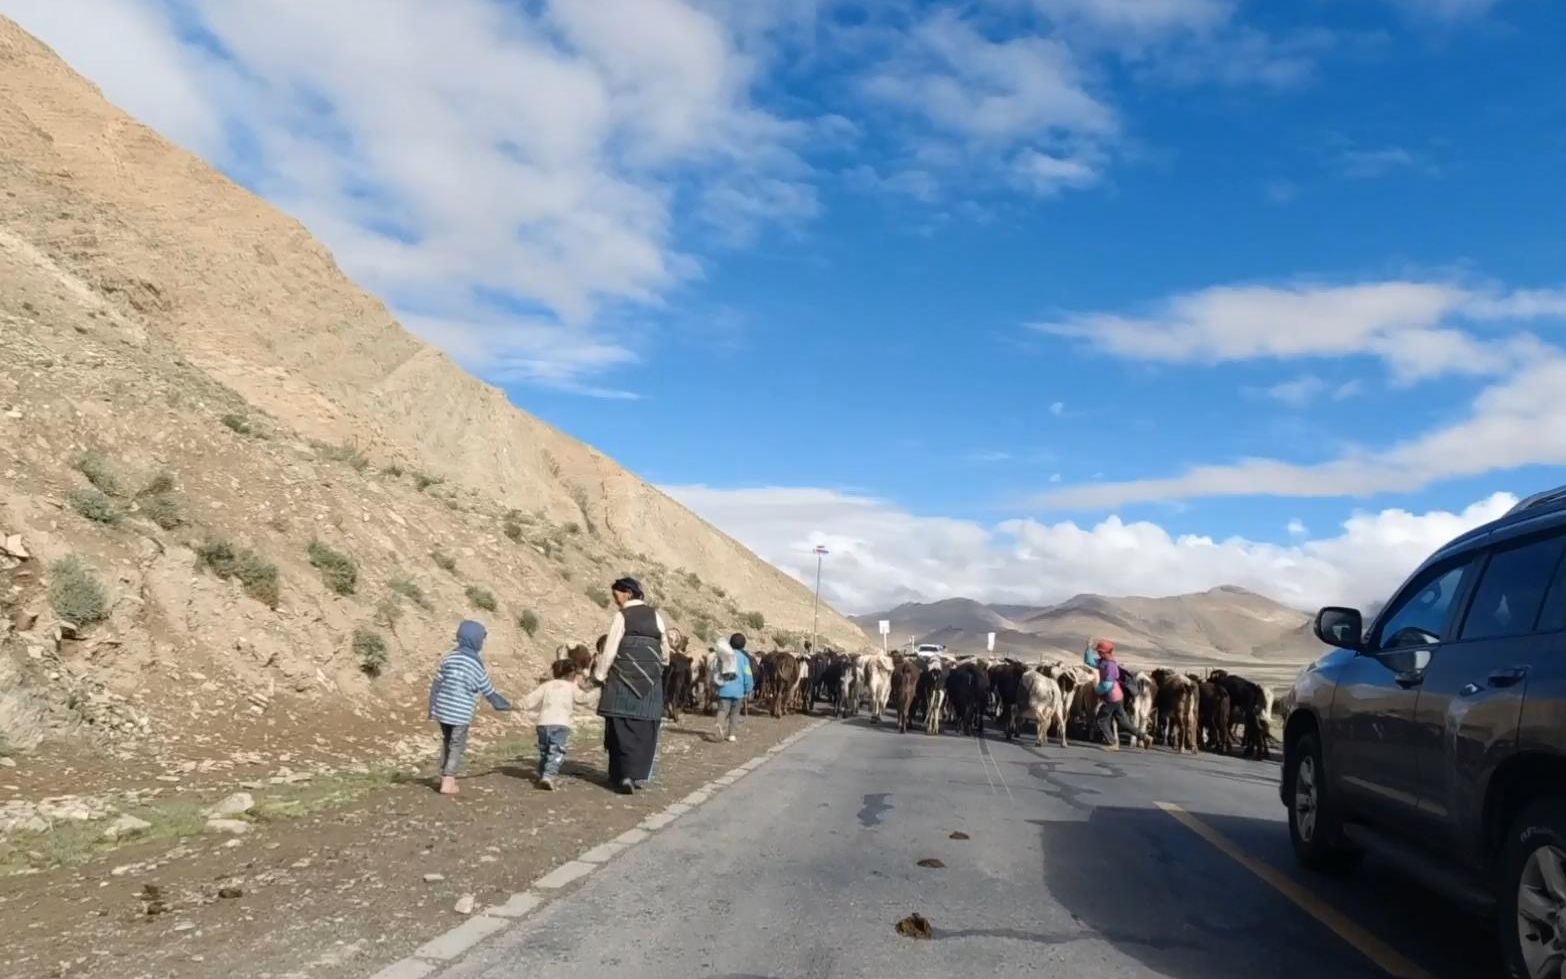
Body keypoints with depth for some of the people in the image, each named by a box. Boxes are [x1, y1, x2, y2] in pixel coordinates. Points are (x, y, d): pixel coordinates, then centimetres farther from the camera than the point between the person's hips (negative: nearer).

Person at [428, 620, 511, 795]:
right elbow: (488, 691, 0)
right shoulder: (475, 664, -9)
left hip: (442, 710, 5)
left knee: (446, 743, 19)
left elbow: (436, 685, 4)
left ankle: (446, 777, 29)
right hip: (461, 713, -5)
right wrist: (504, 705, 16)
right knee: (457, 746, 5)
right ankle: (447, 782, 2)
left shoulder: (449, 657, 2)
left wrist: (432, 708, 13)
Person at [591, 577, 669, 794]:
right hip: (650, 678, 4)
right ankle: (640, 775, 9)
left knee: (622, 727, 1)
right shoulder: (655, 615, 8)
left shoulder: (622, 616, -4)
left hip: (625, 677, -4)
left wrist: (599, 675, 1)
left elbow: (610, 649, -6)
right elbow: (664, 648, 9)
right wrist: (660, 664, 25)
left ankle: (625, 775, -6)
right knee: (645, 728, 8)